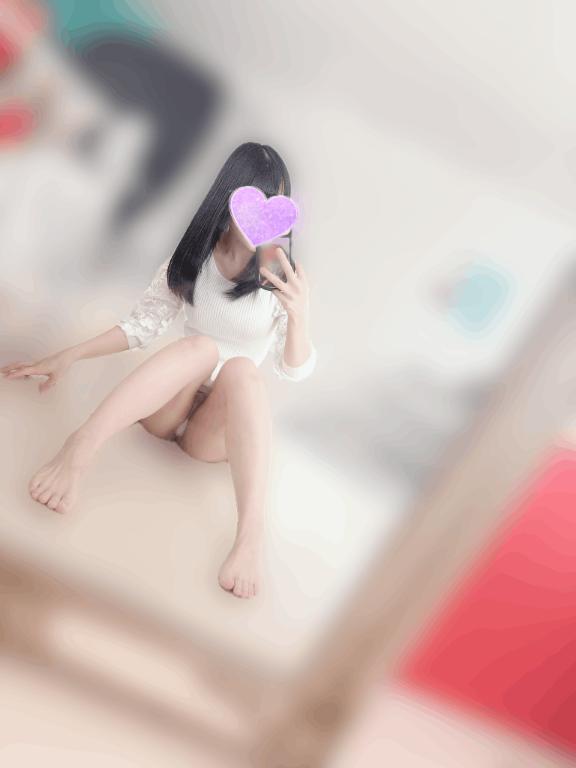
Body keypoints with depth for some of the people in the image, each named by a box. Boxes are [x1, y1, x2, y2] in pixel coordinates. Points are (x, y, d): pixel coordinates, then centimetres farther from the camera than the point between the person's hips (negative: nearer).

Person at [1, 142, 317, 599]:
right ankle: (82, 446, -45)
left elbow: (294, 371, -10)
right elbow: (142, 325, 4)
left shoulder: (284, 279, -5)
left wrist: (299, 317, -30)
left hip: (225, 428, -1)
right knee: (201, 346, -31)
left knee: (242, 368, -35)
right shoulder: (192, 258, 0)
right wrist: (69, 356, -6)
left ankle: (251, 531, -53)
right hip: (163, 409, 1)